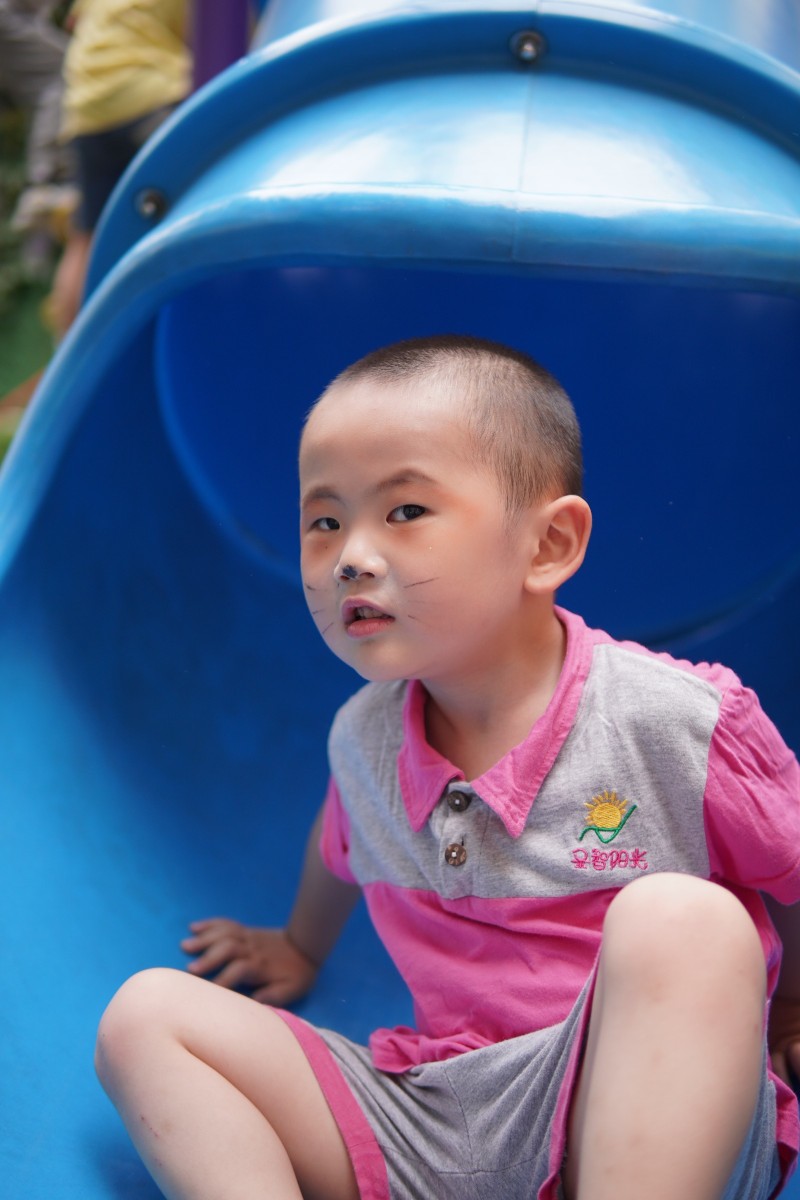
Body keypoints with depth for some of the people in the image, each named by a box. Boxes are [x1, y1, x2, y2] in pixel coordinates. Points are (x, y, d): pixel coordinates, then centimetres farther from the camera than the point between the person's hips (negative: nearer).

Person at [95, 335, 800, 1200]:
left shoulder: (678, 722, -12)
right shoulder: (361, 737, 6)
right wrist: (301, 946, 47)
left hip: (668, 1116, -5)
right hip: (425, 1130, 6)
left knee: (680, 921, -36)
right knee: (145, 1015, -4)